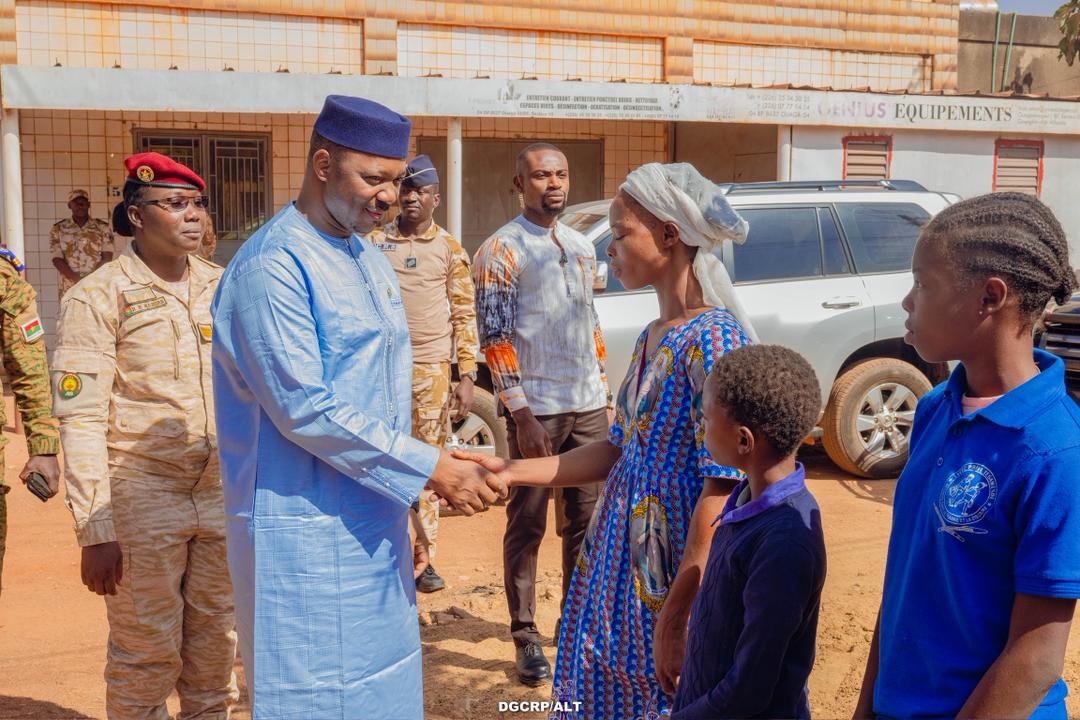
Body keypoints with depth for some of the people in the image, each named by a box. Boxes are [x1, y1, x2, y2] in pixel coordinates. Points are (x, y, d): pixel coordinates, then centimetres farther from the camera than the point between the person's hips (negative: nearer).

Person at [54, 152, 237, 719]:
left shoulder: (222, 287, 8)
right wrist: (94, 533, -14)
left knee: (217, 644, 13)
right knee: (147, 655, 5)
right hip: (142, 502, -4)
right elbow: (81, 420, -11)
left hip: (223, 496, 5)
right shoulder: (97, 297, -8)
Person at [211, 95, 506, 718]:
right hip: (307, 537, -8)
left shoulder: (371, 261, 12)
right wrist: (433, 469, -19)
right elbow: (303, 408, -22)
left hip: (374, 526, 8)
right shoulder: (274, 265, -15)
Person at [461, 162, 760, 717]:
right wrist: (509, 472, 7)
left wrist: (674, 616, -22)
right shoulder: (652, 338, 9)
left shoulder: (714, 339, -18)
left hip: (676, 574, -8)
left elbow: (723, 486, -21)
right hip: (620, 568, 8)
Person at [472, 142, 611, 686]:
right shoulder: (501, 249, -6)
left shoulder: (581, 247, 13)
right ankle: (526, 639, 14)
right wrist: (522, 415, -17)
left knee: (585, 523, 11)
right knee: (527, 527, 3)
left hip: (589, 407, 6)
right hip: (537, 411, -6)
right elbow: (494, 338, -11)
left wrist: (603, 395, 13)